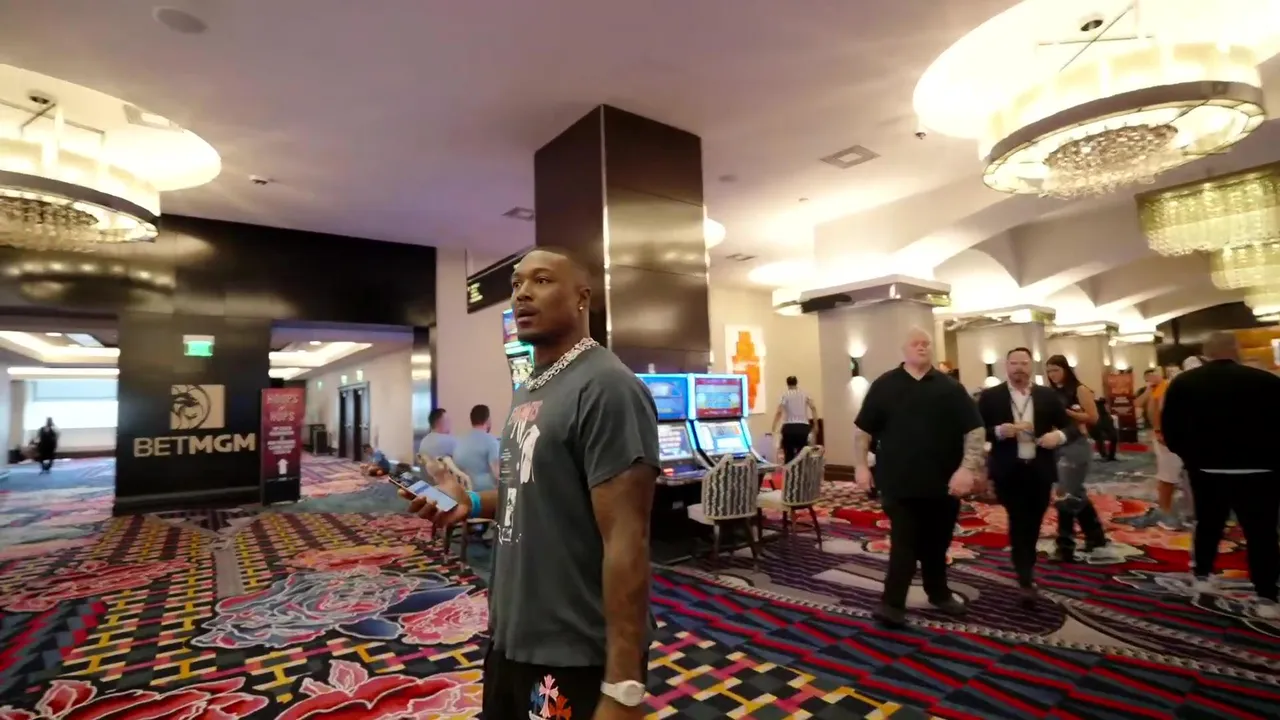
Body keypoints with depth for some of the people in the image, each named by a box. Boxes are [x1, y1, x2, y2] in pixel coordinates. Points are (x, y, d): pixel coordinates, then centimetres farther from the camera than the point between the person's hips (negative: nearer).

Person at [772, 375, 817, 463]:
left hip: (789, 428, -2)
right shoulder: (805, 394, 10)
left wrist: (774, 428, -7)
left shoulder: (785, 395, 3)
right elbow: (813, 408, -2)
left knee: (789, 456, 5)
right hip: (803, 427, 2)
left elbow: (779, 412, -8)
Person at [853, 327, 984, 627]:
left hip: (943, 483, 3)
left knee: (937, 543, 16)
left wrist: (968, 468, -11)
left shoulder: (950, 388, 3)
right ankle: (892, 604, 2)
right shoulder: (884, 386, 1)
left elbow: (975, 430, 1)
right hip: (899, 482, -2)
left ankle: (939, 594, 36)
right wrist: (861, 466, -2)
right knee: (904, 543, -4)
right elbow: (862, 429, 4)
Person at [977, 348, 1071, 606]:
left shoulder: (1048, 396, 5)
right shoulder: (990, 397, -2)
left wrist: (1059, 435, -16)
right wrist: (999, 431, -22)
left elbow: (1071, 426, 6)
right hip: (1009, 472, -3)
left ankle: (1026, 570, 36)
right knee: (1018, 523, -4)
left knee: (1033, 524, 15)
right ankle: (1026, 580, 1)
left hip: (1040, 471, 3)